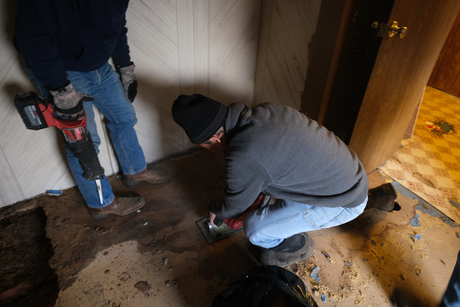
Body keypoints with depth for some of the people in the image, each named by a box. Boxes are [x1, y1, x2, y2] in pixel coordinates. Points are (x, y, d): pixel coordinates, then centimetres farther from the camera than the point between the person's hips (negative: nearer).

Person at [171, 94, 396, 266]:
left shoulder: (243, 158, -29)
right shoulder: (266, 109, -5)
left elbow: (233, 207, -8)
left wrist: (214, 209, 16)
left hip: (345, 203, -8)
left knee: (254, 228, -9)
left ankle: (297, 246, 20)